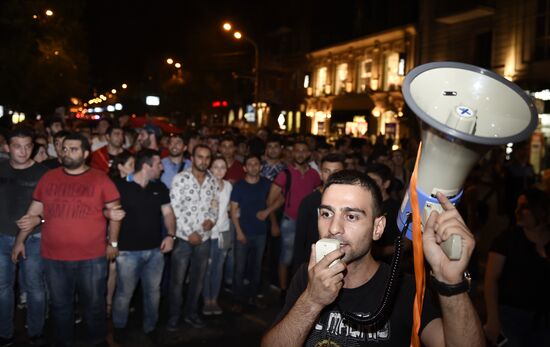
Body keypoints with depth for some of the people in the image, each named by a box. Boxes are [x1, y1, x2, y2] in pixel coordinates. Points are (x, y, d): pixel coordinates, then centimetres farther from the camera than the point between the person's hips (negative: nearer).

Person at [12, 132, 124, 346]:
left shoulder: (100, 179, -3)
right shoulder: (48, 178, 5)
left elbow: (114, 211, 2)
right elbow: (34, 212, 11)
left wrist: (113, 243, 3)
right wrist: (20, 240, 11)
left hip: (92, 257, -2)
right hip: (54, 257, 2)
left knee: (94, 304, 13)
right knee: (60, 306, 17)